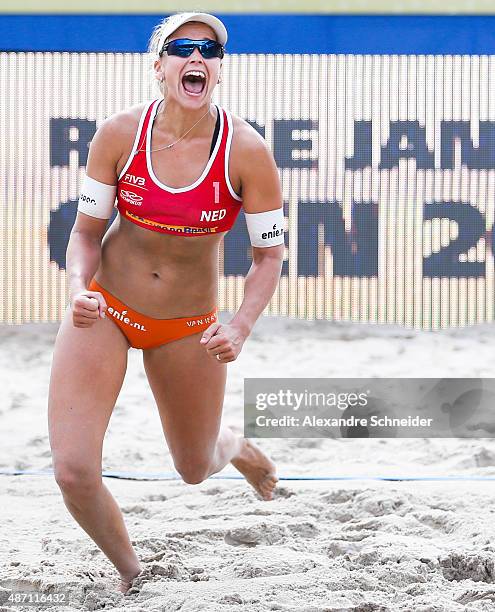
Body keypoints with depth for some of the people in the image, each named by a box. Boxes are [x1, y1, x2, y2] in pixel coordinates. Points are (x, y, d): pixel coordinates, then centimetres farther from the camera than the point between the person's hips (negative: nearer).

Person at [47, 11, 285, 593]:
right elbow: (86, 230, -4)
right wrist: (78, 289, -24)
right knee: (74, 473, -14)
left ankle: (234, 446, 59)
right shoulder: (119, 134, -16)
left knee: (195, 469, 19)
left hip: (188, 326, 0)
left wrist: (239, 327, -24)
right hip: (104, 307, 0)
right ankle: (130, 574, 17)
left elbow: (269, 254, -8)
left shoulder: (246, 151, -18)